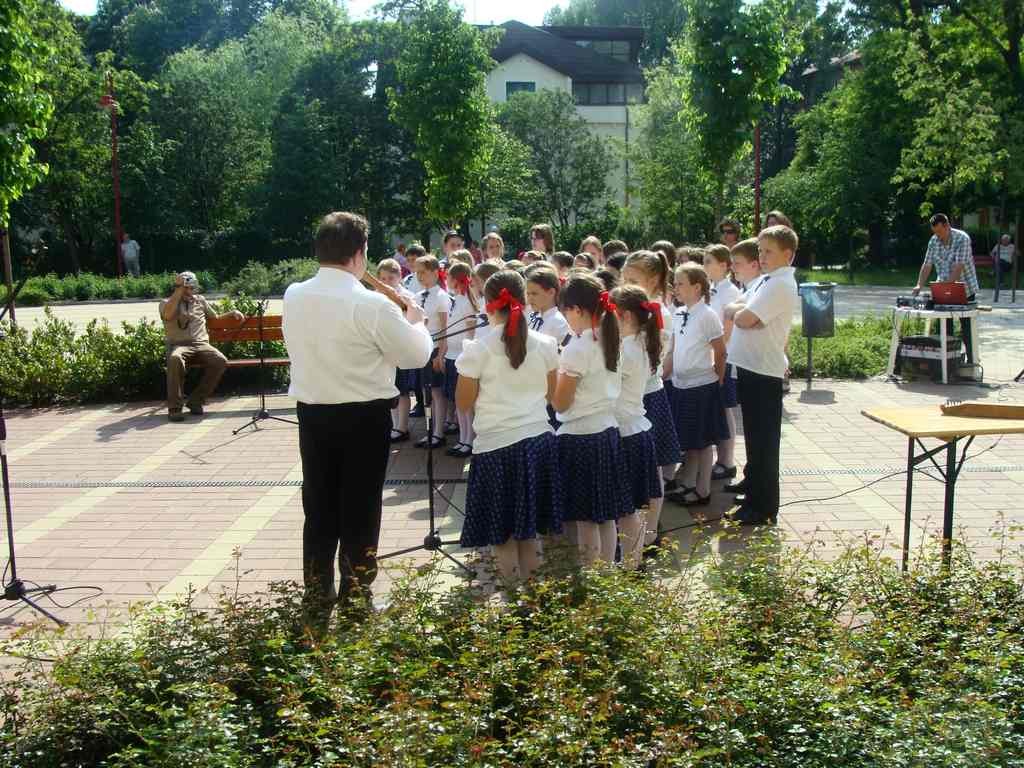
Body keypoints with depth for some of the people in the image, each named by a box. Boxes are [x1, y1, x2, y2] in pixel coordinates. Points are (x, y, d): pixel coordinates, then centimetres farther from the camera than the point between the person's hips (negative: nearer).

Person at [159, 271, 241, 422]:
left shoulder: (200, 300, 25)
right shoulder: (166, 303, 13)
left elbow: (216, 317, 33)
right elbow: (168, 315, -11)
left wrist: (233, 312, 16)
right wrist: (180, 289, -8)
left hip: (201, 344, 3)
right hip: (179, 345, -3)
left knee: (221, 361, -28)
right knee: (175, 359, -40)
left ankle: (196, 400, -17)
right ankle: (174, 407, -31)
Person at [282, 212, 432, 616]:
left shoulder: (293, 296, -1)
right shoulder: (371, 304, -19)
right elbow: (416, 355, -12)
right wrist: (415, 321, 9)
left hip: (312, 413, 5)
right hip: (363, 417, -5)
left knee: (319, 508, 15)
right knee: (360, 511, 7)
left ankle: (318, 598, 25)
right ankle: (355, 600, 17)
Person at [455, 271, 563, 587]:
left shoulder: (477, 349, -11)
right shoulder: (544, 344, -1)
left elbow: (463, 403, -4)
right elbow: (553, 395, 9)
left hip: (496, 445, -4)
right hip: (539, 440, 4)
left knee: (502, 528, 10)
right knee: (529, 522, 17)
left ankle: (510, 583, 18)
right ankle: (530, 580, 28)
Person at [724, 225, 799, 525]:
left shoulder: (780, 285, -16)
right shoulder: (766, 281, 15)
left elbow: (743, 319, -23)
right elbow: (734, 314, 12)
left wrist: (737, 310, -3)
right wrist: (740, 311, -9)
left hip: (764, 372, -9)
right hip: (751, 367, 9)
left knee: (763, 441, 0)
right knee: (755, 436, 20)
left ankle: (763, 508, 9)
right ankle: (755, 491, 34)